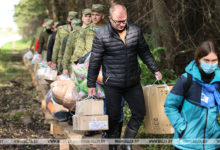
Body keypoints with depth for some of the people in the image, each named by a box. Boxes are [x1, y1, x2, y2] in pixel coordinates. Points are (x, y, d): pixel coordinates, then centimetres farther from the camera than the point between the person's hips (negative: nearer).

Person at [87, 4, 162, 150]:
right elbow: (94, 61, -4)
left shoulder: (135, 31, -1)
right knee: (114, 117, 4)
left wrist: (155, 69, 13)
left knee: (139, 113, 5)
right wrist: (91, 84, -3)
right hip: (112, 85, -4)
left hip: (133, 83, 4)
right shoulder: (101, 36, -11)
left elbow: (144, 52, 13)